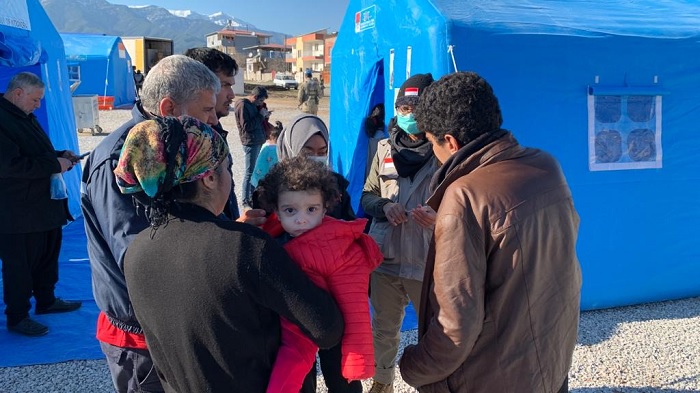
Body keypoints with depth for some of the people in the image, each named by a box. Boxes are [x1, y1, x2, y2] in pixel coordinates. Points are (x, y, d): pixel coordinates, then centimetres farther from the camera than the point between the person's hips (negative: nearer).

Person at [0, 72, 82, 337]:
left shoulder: (26, 117, 14)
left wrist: (60, 155, 6)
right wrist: (55, 164, -23)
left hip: (46, 205, 10)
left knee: (48, 255, 20)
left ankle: (46, 300, 38)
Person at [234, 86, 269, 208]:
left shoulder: (253, 105, 15)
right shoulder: (242, 105, -14)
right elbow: (246, 126, -19)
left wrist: (263, 114, 4)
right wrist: (261, 116, -14)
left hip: (258, 142, 9)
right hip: (250, 143, -9)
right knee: (250, 172, -4)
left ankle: (252, 196, 26)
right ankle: (246, 201, 3)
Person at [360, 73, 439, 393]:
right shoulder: (385, 149, 5)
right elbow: (366, 198, 11)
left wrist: (440, 218, -25)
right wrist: (384, 206, -11)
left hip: (428, 263, -4)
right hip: (385, 259, 4)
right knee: (383, 328, 19)